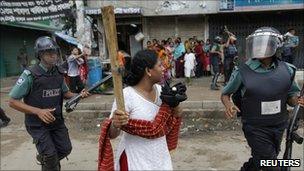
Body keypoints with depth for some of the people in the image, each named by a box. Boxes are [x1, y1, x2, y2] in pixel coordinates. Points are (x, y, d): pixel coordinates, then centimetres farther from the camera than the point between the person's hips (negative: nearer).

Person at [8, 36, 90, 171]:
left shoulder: (59, 73, -2)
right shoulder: (30, 75, -19)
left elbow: (65, 93, 14)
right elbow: (12, 101, -16)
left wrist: (79, 95, -7)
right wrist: (38, 111, -27)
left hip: (57, 121, 6)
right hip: (37, 123, -5)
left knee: (65, 149, 14)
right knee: (51, 156, -3)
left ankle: (44, 158, 42)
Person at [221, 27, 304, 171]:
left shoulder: (286, 70, -5)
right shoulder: (243, 72, -15)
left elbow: (290, 96, 7)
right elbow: (225, 94, -3)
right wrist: (228, 105, -25)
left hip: (279, 127, 5)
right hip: (255, 128, -4)